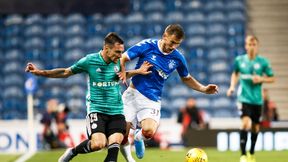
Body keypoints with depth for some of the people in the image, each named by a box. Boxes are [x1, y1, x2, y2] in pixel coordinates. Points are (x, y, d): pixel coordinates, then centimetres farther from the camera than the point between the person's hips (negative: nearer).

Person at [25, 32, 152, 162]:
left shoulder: (118, 61, 4)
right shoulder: (89, 60, -8)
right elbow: (66, 72, 3)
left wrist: (137, 72, 10)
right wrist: (40, 72, -2)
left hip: (116, 111, 4)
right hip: (96, 109, -4)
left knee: (114, 148, -13)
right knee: (98, 143, -23)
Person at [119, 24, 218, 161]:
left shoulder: (178, 58, 0)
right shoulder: (147, 46, -8)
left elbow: (186, 78, 19)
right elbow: (122, 59, -2)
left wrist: (204, 89, 8)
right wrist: (123, 74, -18)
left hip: (152, 100, 1)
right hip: (133, 93, -1)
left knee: (149, 131, -26)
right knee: (122, 137, -9)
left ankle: (138, 137, 13)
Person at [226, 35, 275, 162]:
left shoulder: (263, 61, -3)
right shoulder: (239, 60, 0)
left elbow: (272, 78, 4)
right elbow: (235, 74, 20)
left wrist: (261, 79, -13)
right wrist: (232, 86, 7)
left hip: (257, 99, 2)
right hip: (244, 98, -2)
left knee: (255, 126, 11)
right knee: (246, 122, -22)